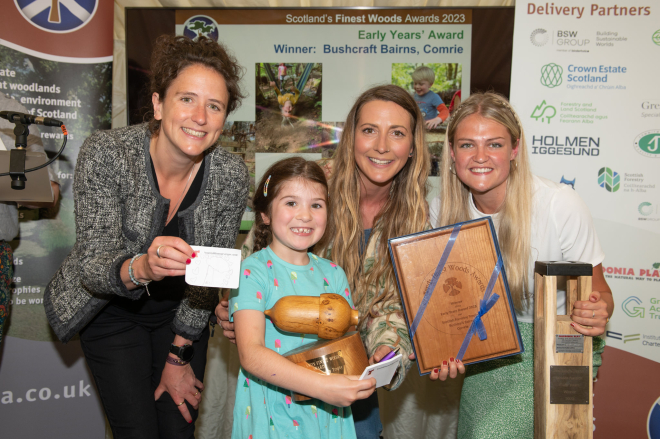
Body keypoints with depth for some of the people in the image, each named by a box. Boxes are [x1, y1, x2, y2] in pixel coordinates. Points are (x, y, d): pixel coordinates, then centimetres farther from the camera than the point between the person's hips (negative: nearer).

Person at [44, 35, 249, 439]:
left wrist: (179, 357, -4)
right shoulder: (106, 154, -25)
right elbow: (93, 264, -26)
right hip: (112, 311, -2)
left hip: (182, 313, 2)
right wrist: (140, 268, -49)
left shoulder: (231, 174, -18)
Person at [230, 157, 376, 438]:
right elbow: (251, 354, -21)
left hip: (328, 414, 4)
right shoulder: (253, 271, -12)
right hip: (271, 415, -4)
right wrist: (322, 386, -30)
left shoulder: (333, 274, 3)